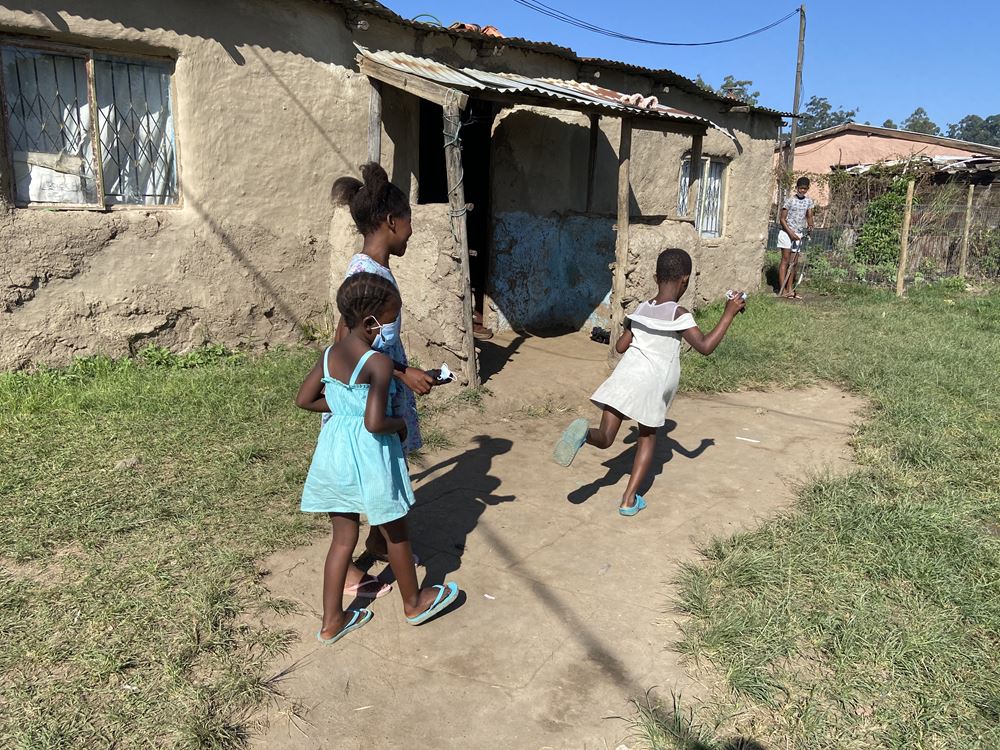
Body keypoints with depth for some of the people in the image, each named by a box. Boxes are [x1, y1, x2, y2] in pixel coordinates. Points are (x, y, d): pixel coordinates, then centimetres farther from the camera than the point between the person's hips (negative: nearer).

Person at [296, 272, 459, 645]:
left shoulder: (330, 354, 1)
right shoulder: (379, 363, -21)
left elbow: (304, 400, 7)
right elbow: (375, 424, -28)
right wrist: (401, 423, -8)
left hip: (334, 451, 7)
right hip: (368, 456, -7)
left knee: (343, 537, 18)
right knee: (395, 533, 15)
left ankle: (332, 621, 27)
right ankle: (414, 603, 36)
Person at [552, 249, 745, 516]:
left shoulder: (640, 310, 10)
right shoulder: (679, 314, -5)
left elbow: (620, 346, 15)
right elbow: (705, 347, -11)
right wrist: (729, 314, -5)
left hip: (626, 378, 3)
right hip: (653, 385, -2)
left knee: (604, 439, 5)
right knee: (648, 437, 20)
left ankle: (585, 432, -31)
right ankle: (629, 499, 17)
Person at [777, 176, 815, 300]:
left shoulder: (809, 201, 8)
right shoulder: (790, 200, -8)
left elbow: (809, 216, 10)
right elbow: (782, 218, -9)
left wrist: (810, 226, -13)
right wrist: (791, 233, -17)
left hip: (798, 235, 6)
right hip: (787, 233, -6)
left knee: (794, 263, 7)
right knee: (785, 260, -10)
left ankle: (790, 289, 12)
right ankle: (782, 290, -13)